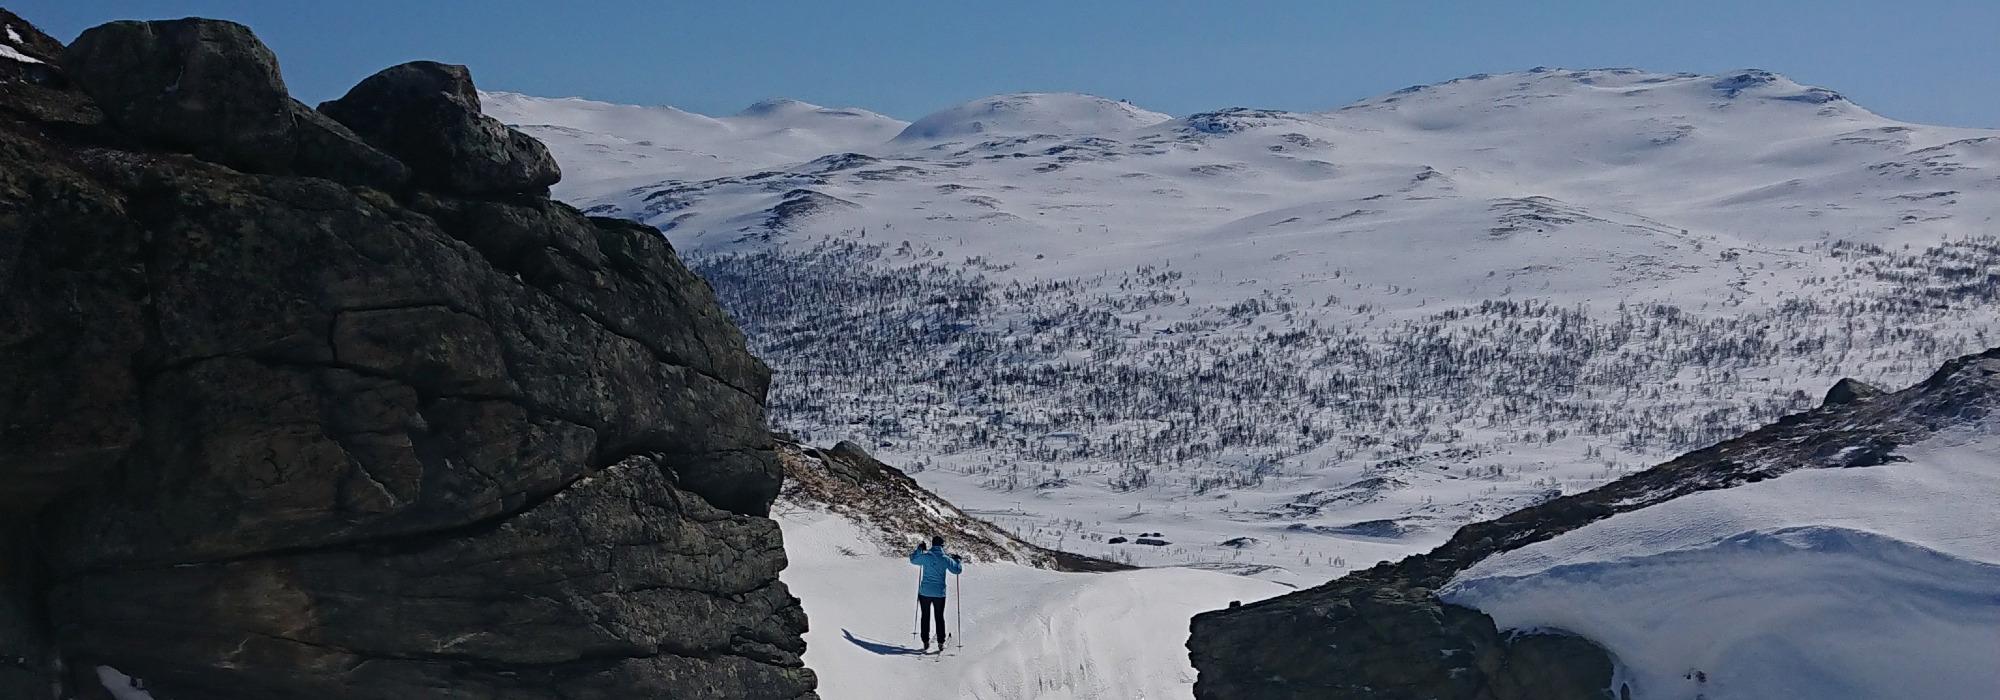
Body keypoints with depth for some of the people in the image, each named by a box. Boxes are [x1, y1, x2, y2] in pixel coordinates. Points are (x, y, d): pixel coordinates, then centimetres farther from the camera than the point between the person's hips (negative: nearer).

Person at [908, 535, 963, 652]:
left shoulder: (925, 556, -8)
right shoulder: (946, 559, -9)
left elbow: (913, 559, 9)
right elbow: (957, 569, -1)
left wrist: (919, 548, 21)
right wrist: (958, 560, 17)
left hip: (924, 592, 0)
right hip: (939, 593, 0)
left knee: (925, 617, 11)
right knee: (939, 618, 11)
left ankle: (926, 642, 12)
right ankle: (941, 643, 12)